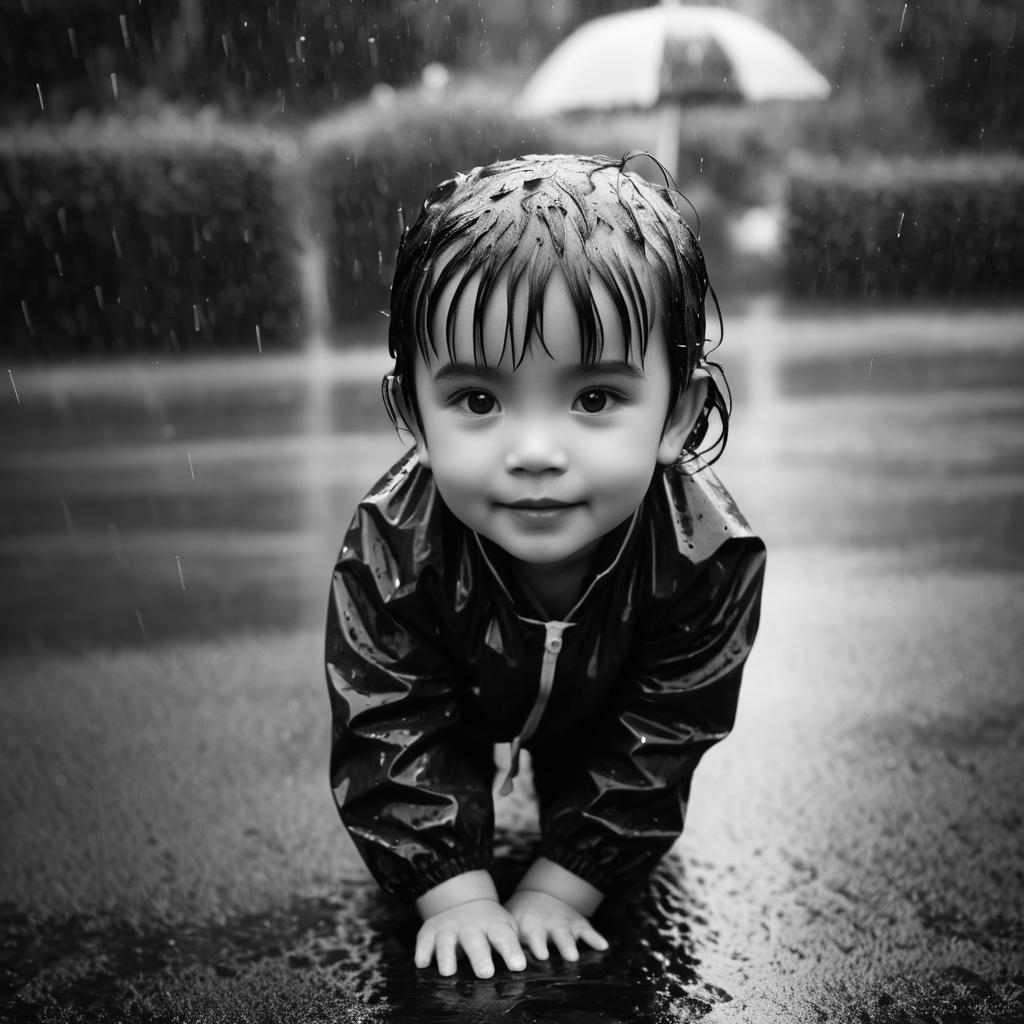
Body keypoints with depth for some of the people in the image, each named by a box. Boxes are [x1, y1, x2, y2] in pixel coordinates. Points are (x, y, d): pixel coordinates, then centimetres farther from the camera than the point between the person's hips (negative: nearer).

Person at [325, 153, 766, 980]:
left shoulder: (710, 555, -40)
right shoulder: (390, 550, -40)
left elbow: (655, 741, -29)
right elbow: (390, 727, -29)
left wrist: (558, 889, -27)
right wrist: (455, 891, -32)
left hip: (602, 711, 1)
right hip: (459, 699, 0)